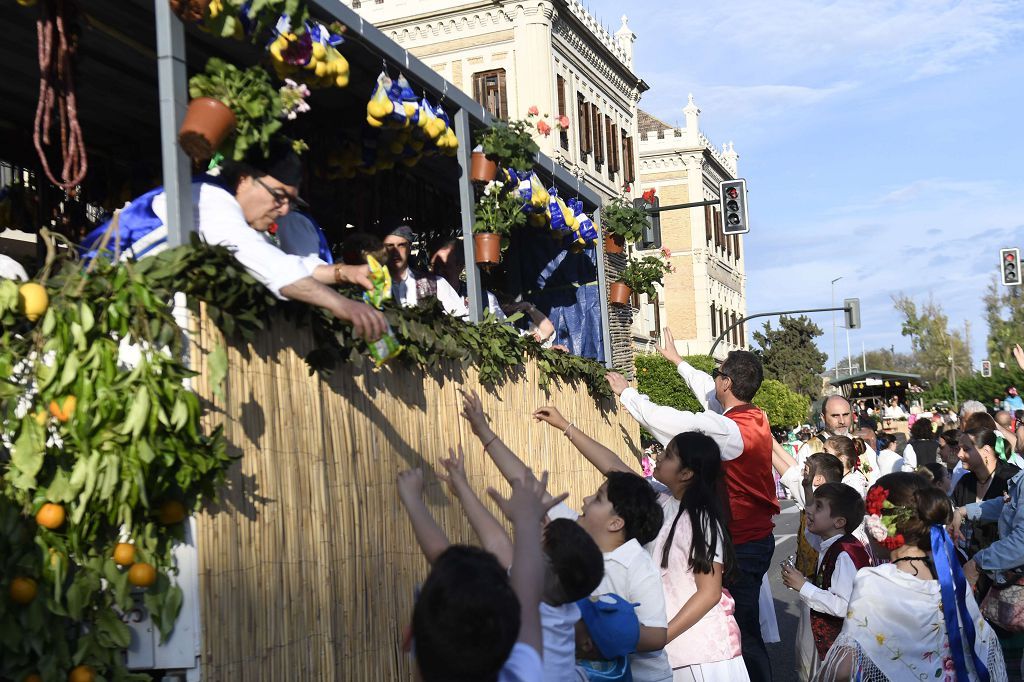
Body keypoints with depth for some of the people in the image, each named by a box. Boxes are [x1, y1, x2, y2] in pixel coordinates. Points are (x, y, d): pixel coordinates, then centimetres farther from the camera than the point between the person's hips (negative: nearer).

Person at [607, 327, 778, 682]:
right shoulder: (756, 416, 3)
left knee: (745, 630, -1)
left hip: (742, 544, -9)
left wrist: (626, 392, -8)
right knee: (747, 625, 17)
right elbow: (711, 396, 20)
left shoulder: (729, 429, -24)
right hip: (759, 535, 9)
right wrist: (678, 361, 33)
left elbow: (667, 421, -24)